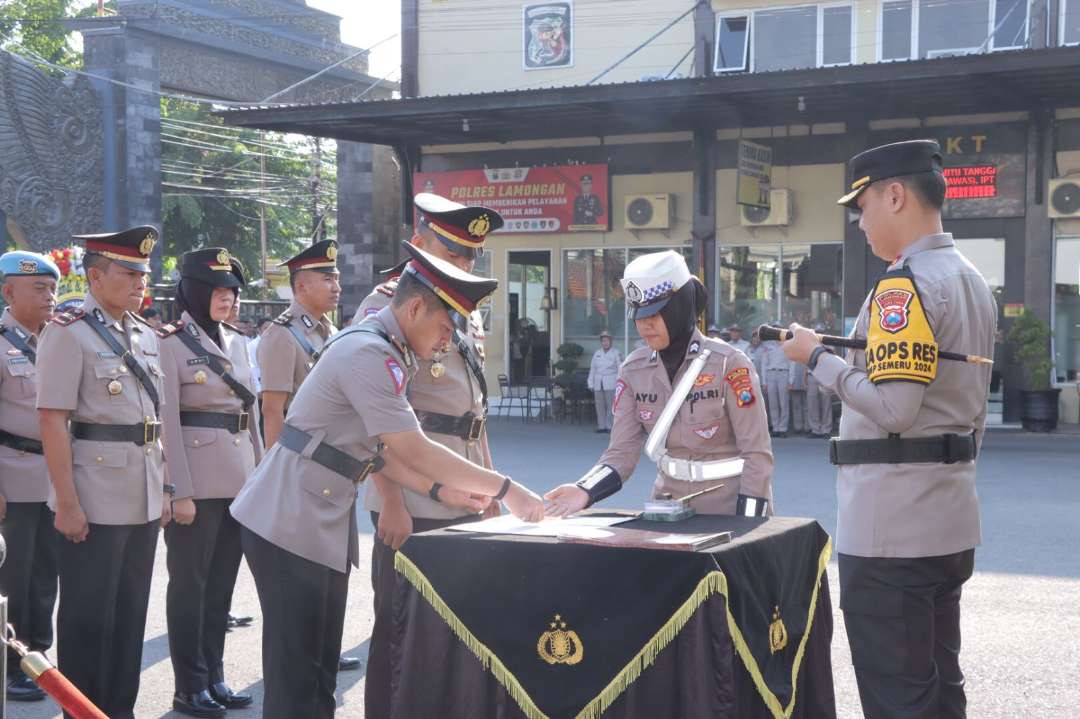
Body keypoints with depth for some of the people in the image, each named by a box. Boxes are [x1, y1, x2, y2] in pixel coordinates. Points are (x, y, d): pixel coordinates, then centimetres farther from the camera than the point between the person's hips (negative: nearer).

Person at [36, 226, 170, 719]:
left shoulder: (146, 336, 12)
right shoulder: (68, 333, -10)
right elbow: (52, 421, -14)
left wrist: (164, 489, 14)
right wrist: (67, 503, -18)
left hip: (143, 499, 7)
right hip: (94, 502, -7)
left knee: (131, 612, 14)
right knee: (88, 615, 4)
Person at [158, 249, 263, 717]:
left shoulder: (235, 342, 12)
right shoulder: (170, 343, -8)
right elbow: (168, 423, -13)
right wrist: (179, 492, -16)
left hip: (240, 481, 7)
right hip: (198, 483, -7)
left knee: (222, 583, 13)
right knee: (190, 583, 3)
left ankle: (214, 676, 23)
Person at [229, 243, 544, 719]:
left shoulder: (386, 353, 12)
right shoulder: (369, 353, -20)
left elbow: (379, 450, 15)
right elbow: (414, 451, -23)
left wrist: (440, 491, 4)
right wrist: (506, 490, -18)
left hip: (323, 521, 10)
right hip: (291, 523, -10)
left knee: (321, 665, 13)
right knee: (298, 669, -4)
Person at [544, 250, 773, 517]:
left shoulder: (729, 364, -15)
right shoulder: (634, 370, -2)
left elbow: (757, 455, -14)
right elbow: (622, 452, -6)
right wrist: (584, 491, -24)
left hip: (730, 508, -4)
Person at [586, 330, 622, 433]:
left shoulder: (616, 353, 2)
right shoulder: (597, 353, 14)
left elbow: (620, 369, -1)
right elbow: (592, 369, 15)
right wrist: (591, 384, 11)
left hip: (611, 383, -4)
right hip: (598, 383, 4)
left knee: (611, 405, -9)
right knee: (600, 405, 2)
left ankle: (610, 426, -7)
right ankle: (601, 426, 6)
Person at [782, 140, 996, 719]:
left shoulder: (904, 284, -16)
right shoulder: (972, 281, 14)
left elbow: (892, 407, -25)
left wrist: (816, 356, -12)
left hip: (891, 528, -10)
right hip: (950, 523, 10)